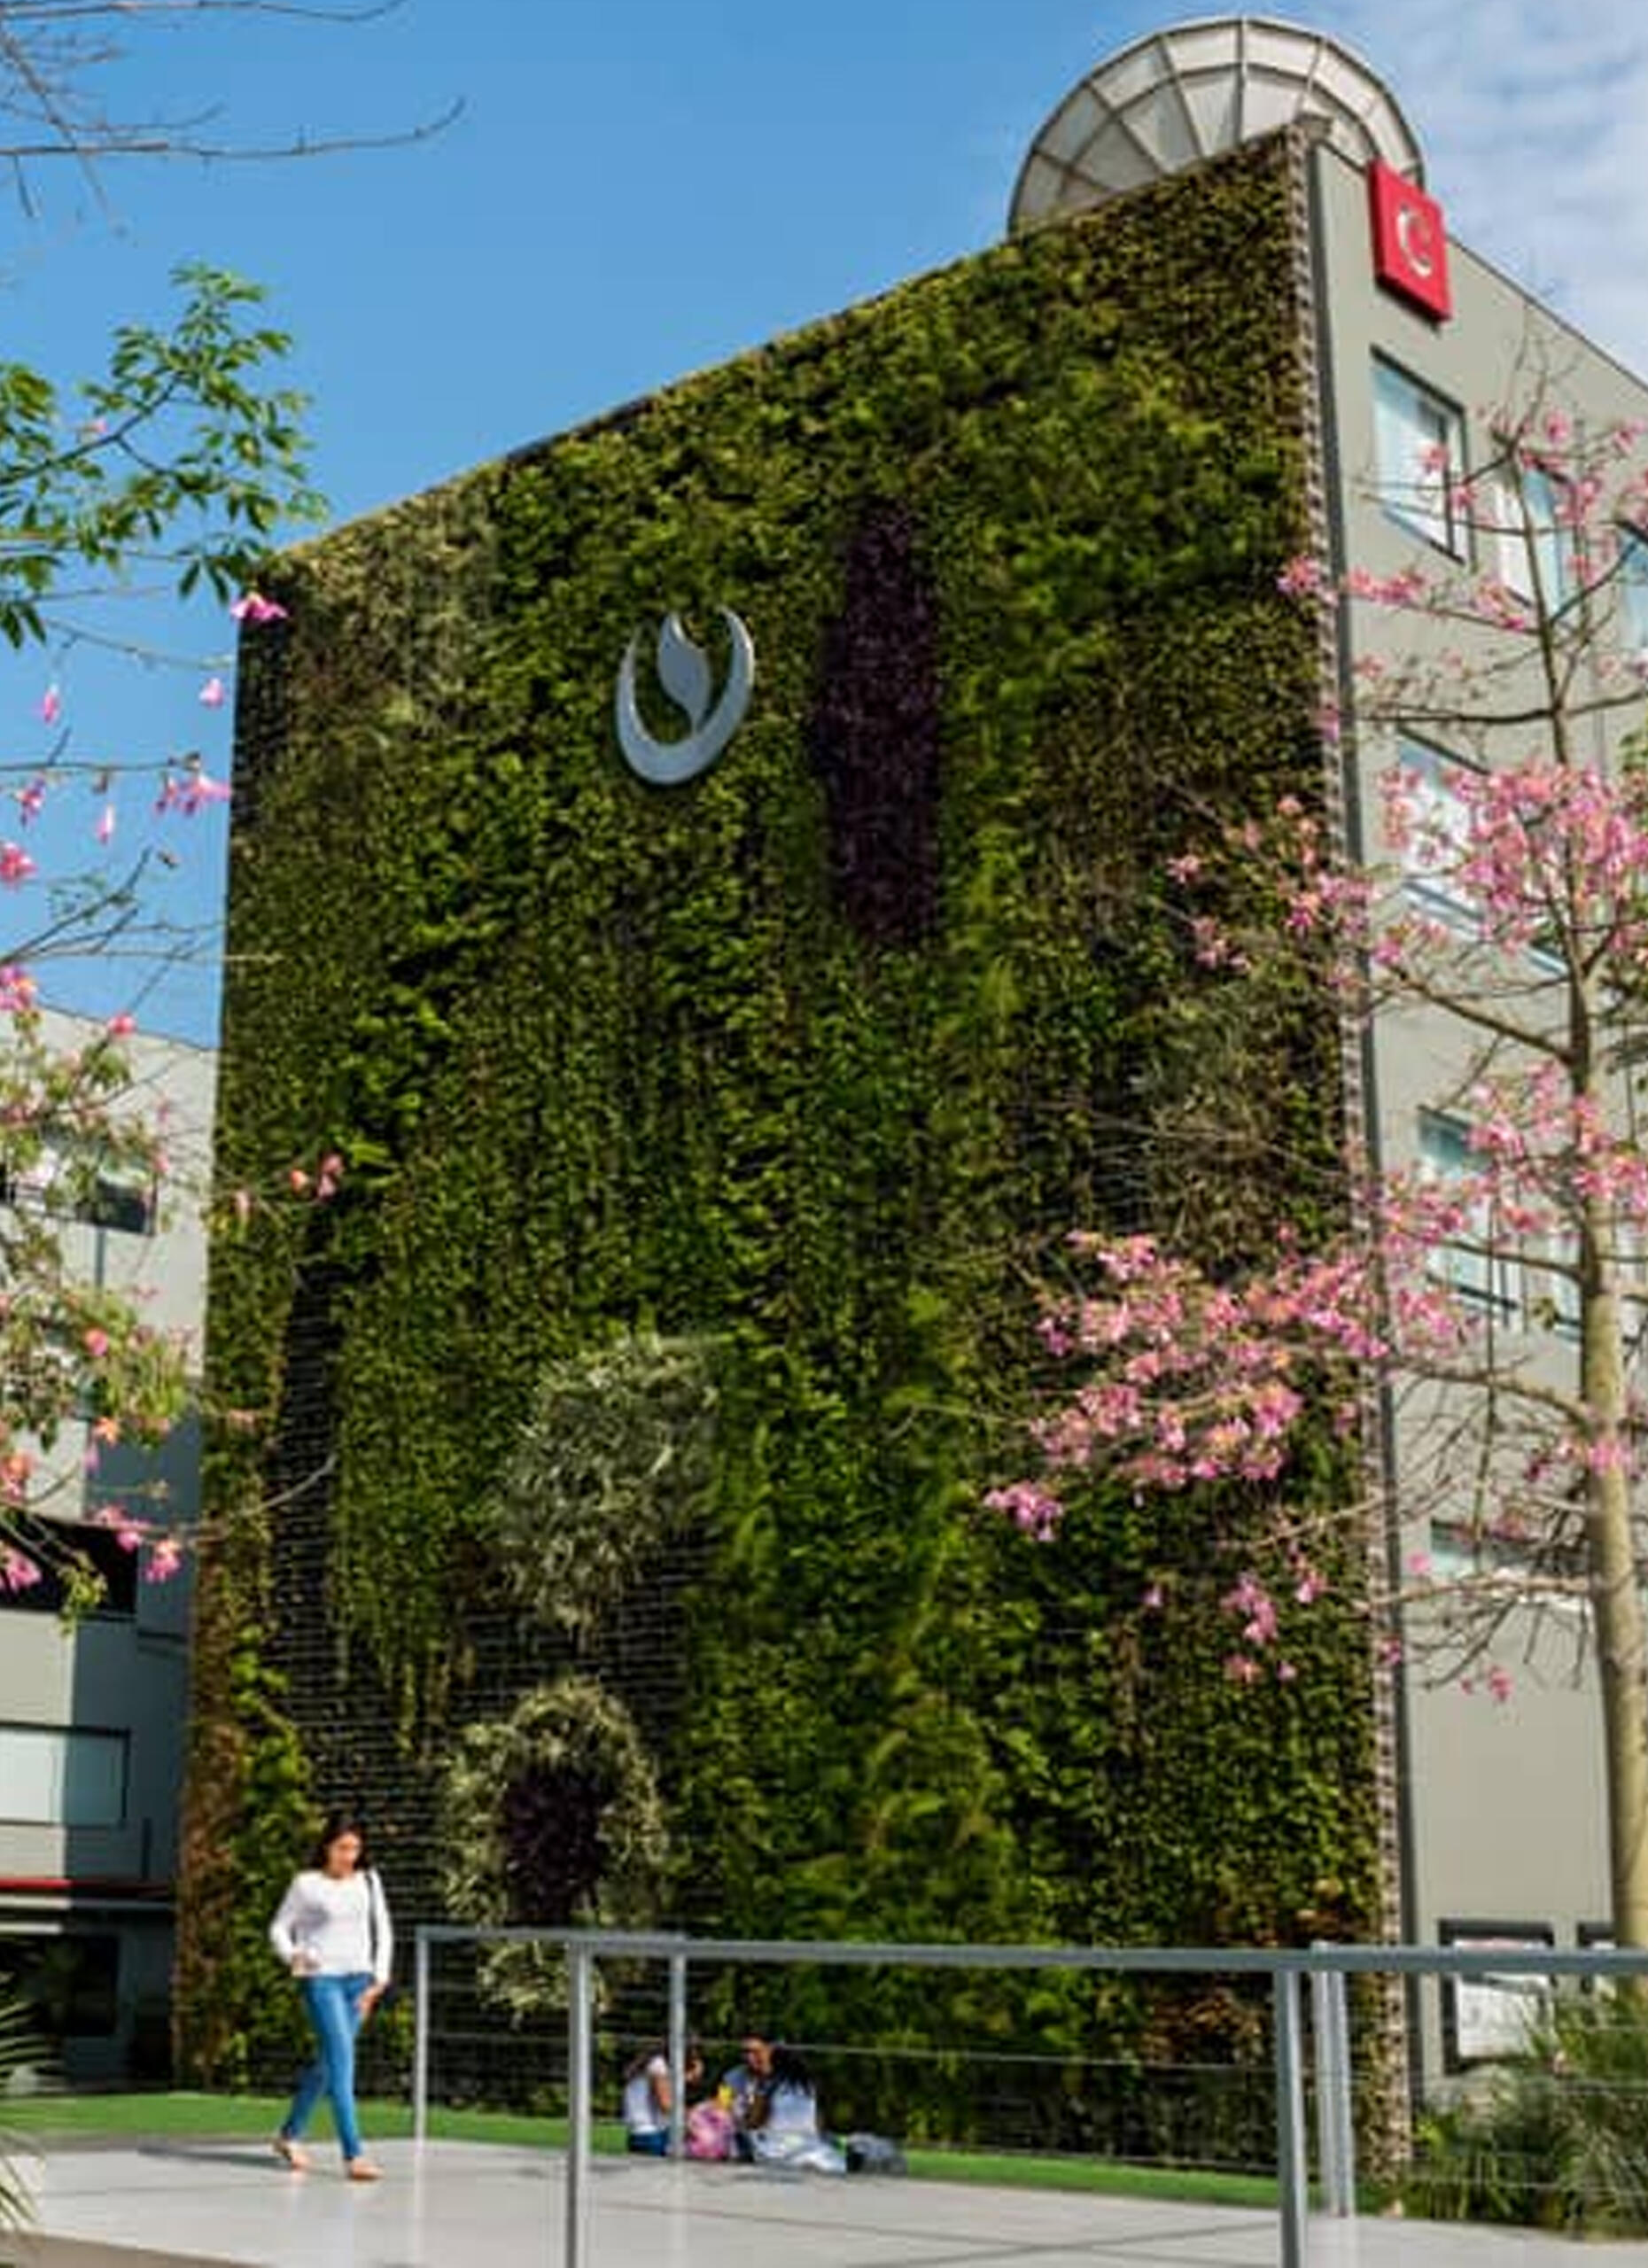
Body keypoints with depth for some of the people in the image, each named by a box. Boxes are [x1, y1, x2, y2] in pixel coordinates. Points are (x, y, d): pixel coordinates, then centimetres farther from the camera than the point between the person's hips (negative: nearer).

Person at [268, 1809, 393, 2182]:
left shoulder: (368, 1881, 8)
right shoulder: (307, 1883, -3)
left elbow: (382, 1932, 13)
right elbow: (279, 1928, 3)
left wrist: (379, 1979, 4)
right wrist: (293, 1955, -16)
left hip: (358, 1980, 5)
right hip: (322, 1980, -5)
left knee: (327, 2063, 14)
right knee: (342, 2061, -14)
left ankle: (289, 2134, 33)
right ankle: (353, 2155, -16)